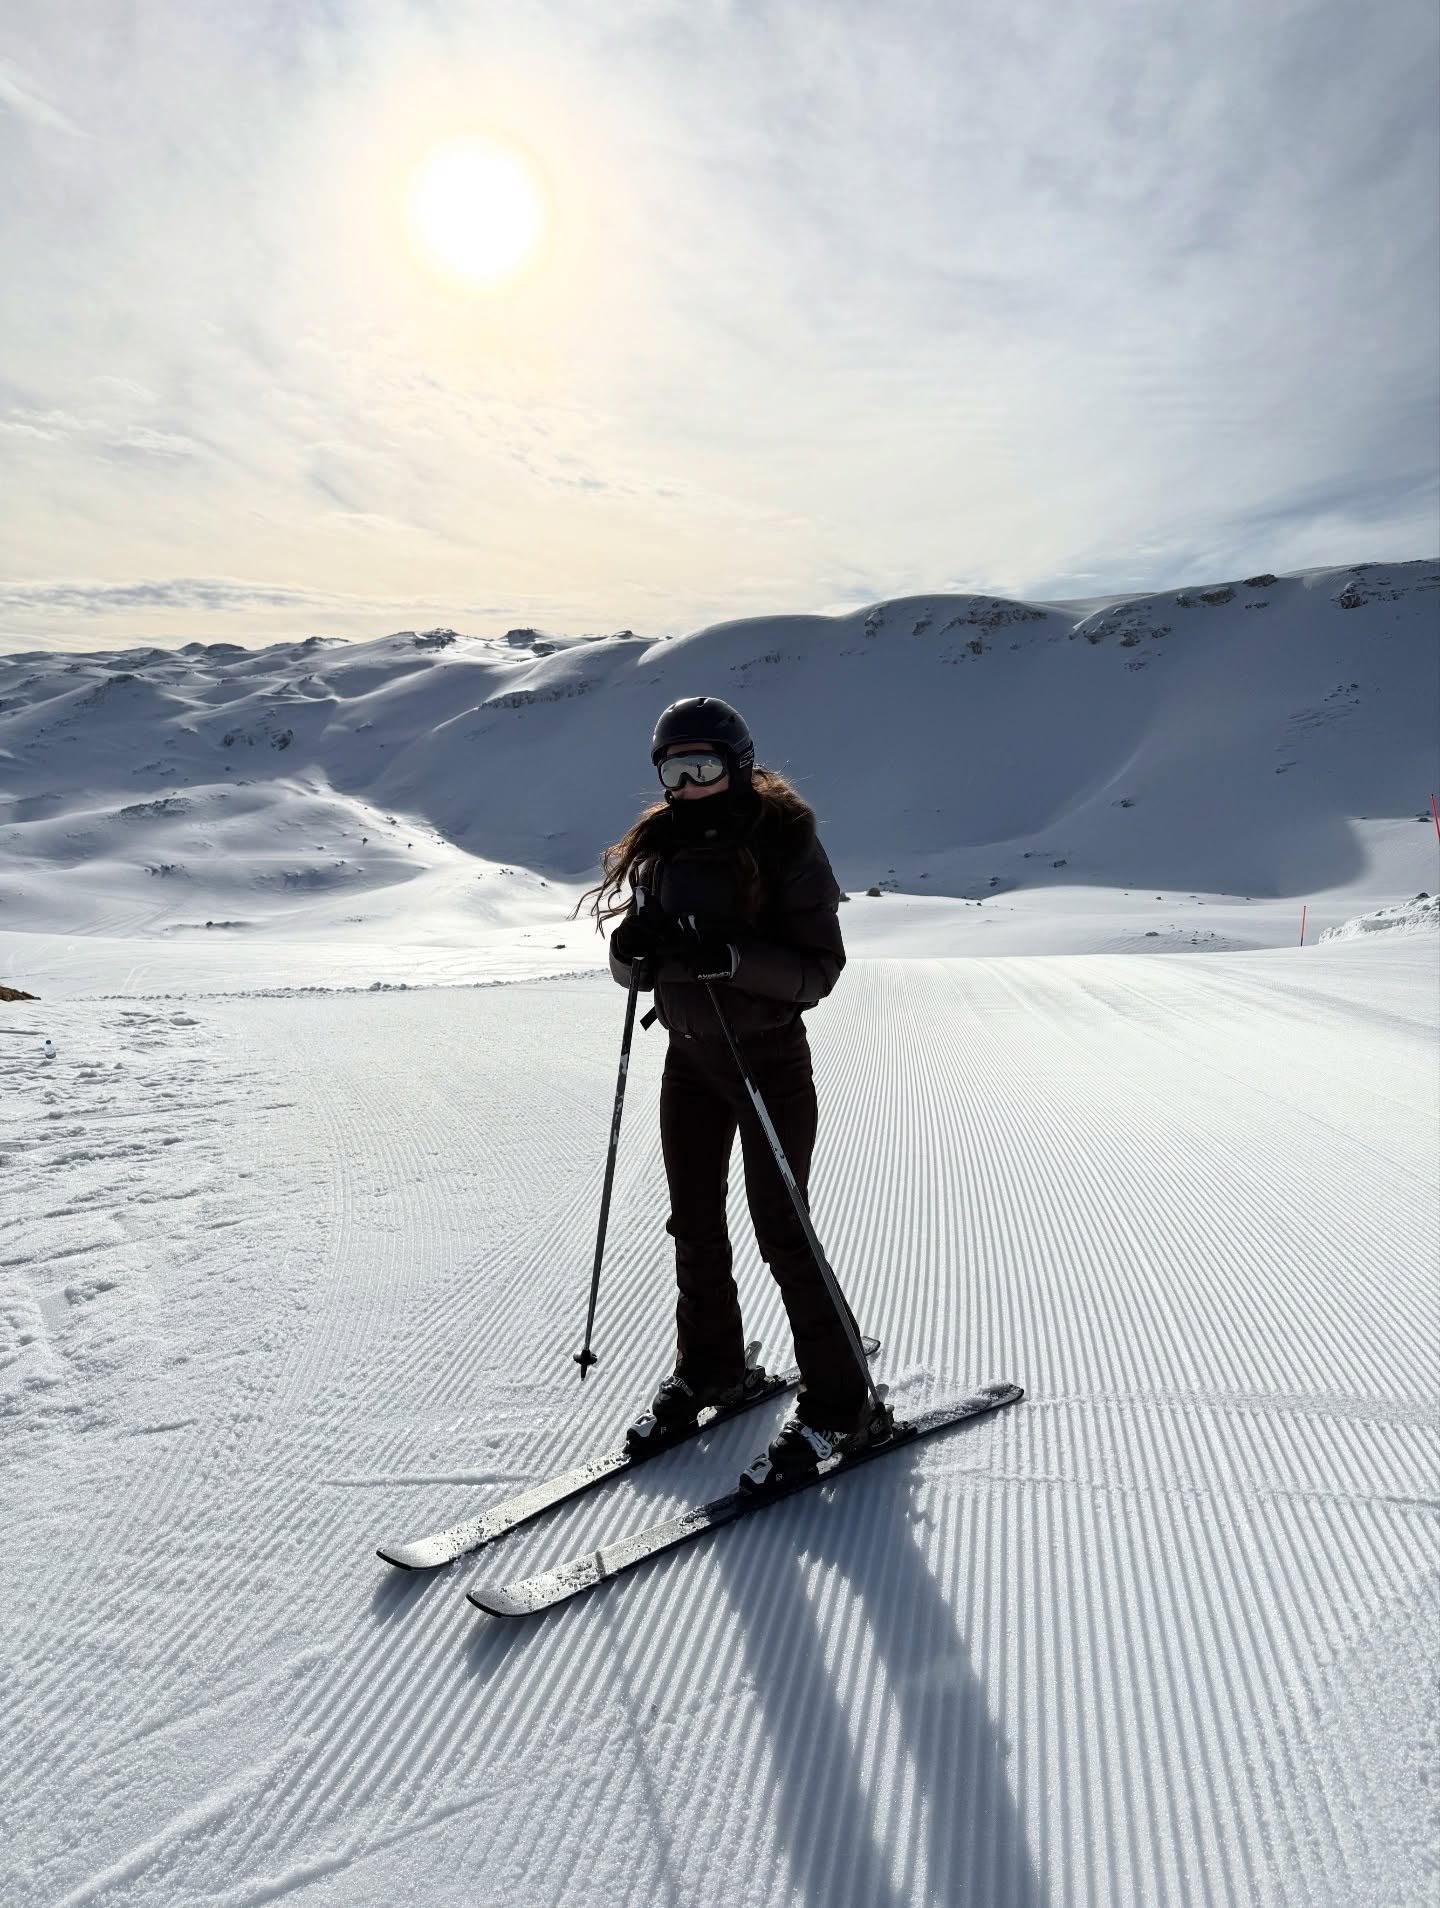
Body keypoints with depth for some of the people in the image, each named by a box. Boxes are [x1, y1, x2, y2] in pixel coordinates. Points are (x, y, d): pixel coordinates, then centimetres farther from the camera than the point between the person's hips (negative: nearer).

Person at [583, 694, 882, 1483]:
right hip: (689, 1057, 6)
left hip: (768, 1058, -6)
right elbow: (632, 970, 6)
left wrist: (731, 956, -33)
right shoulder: (661, 847, 2)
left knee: (782, 1232, -2)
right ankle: (708, 1368, 37)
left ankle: (836, 1404, 14)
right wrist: (634, 946, -17)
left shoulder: (786, 843, -14)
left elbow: (819, 968, -18)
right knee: (694, 1223, 16)